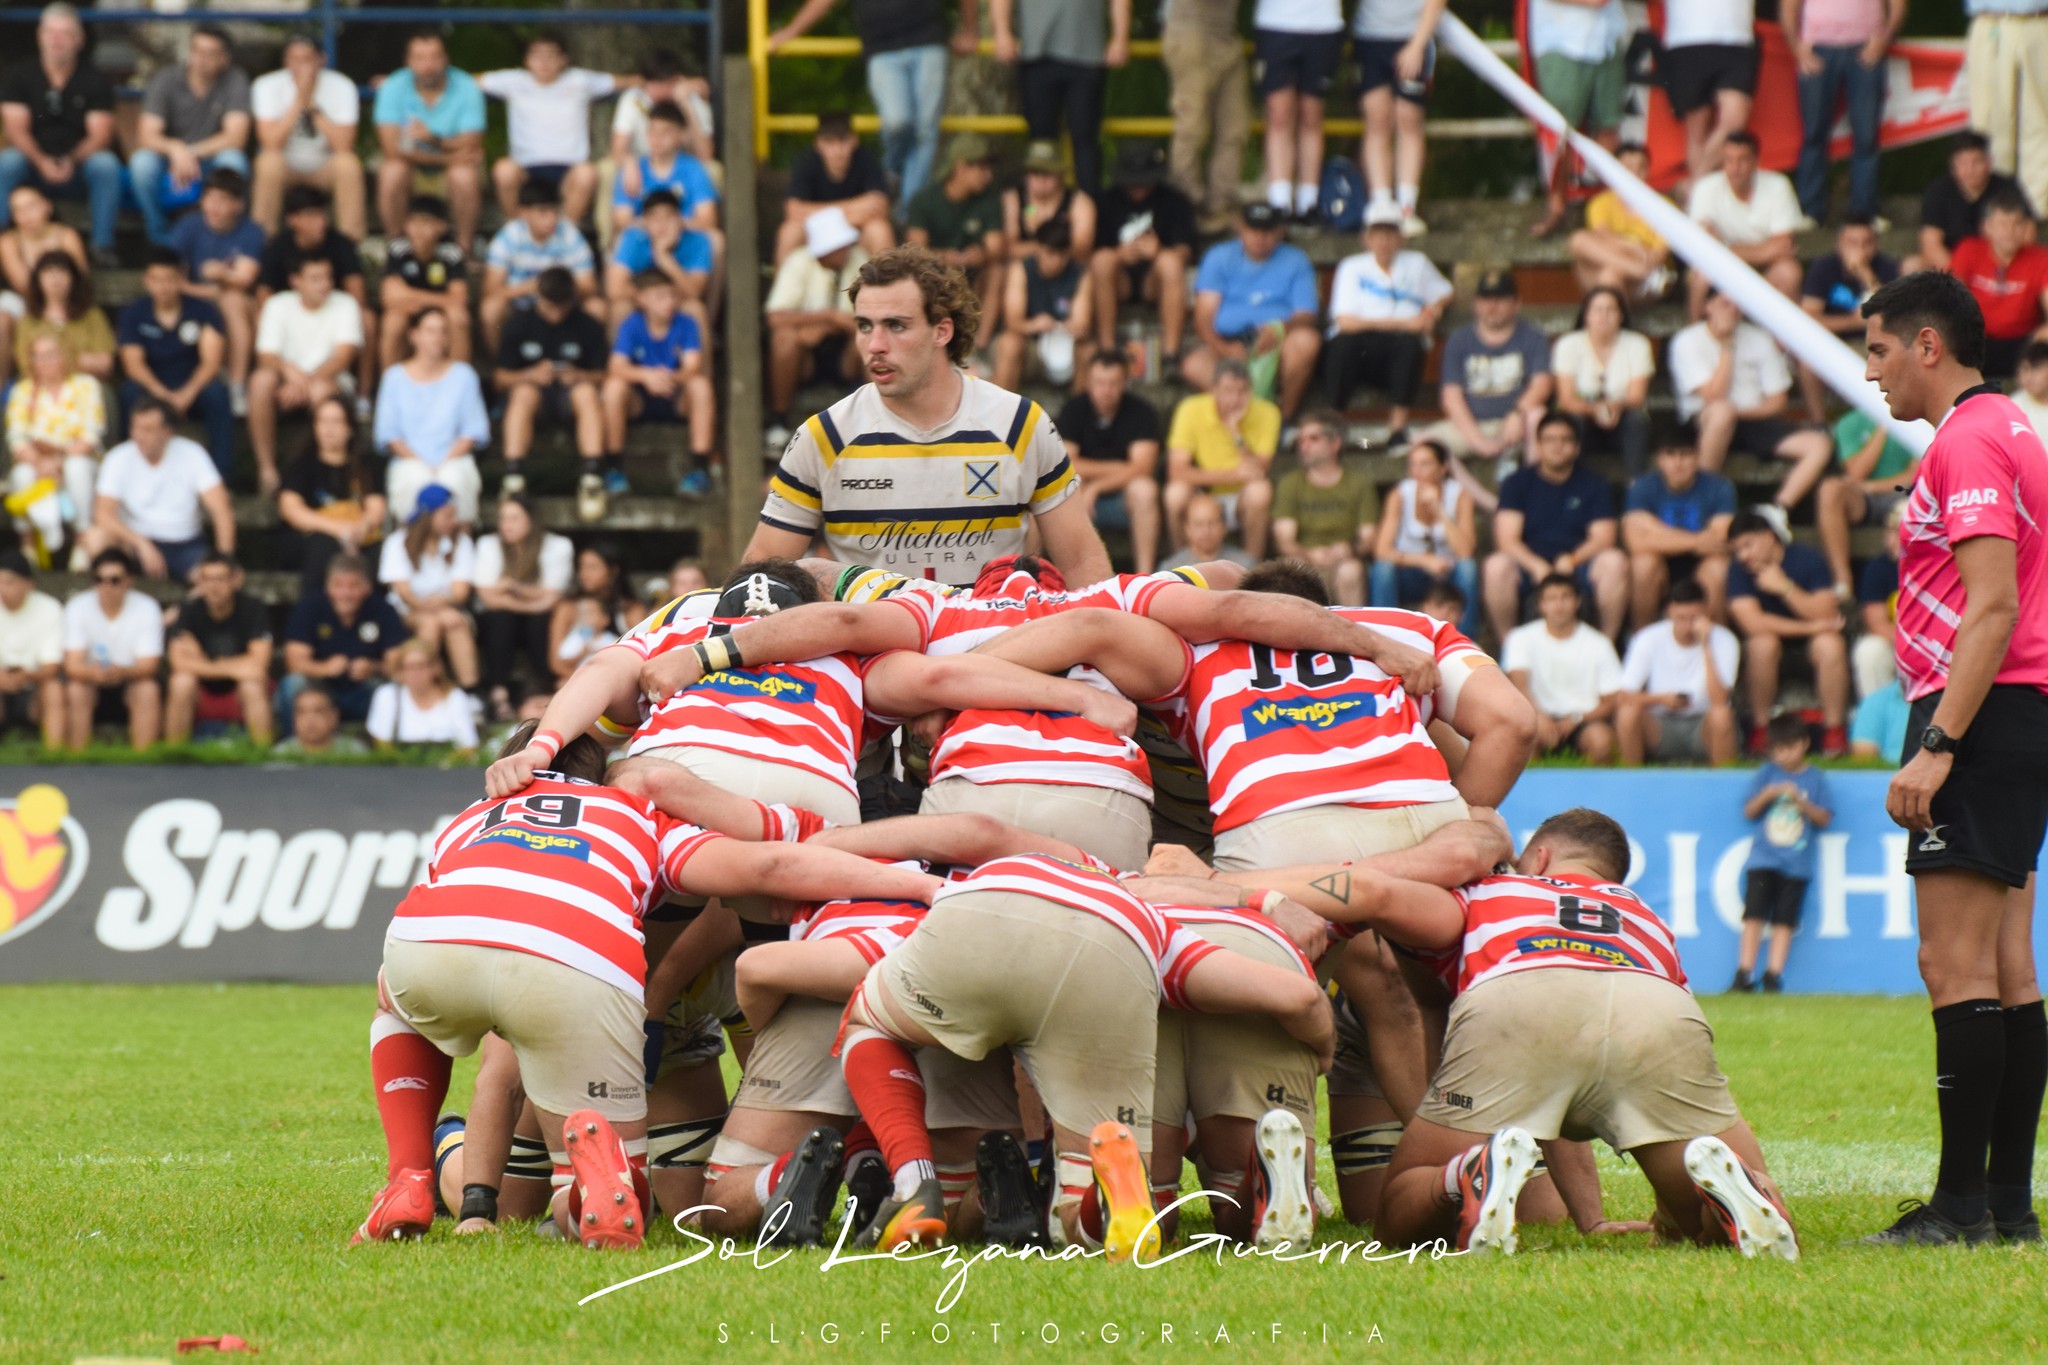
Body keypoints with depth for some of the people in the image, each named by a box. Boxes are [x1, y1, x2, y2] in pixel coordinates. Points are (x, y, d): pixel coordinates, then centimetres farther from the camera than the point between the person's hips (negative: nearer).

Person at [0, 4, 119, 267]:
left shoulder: (93, 80, 1)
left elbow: (100, 135, -7)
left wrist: (72, 161, -27)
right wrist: (42, 162, -26)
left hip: (80, 162, 0)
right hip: (34, 161, 0)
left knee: (107, 165, -31)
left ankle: (103, 245, -25)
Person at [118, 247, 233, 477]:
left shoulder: (203, 312, -3)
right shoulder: (133, 314, -1)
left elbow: (211, 361, -14)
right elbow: (133, 363, -12)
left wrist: (186, 394, -33)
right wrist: (162, 395, -31)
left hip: (192, 390, 0)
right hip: (152, 388, 0)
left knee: (217, 393, -33)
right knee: (132, 393, -33)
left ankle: (220, 474, -28)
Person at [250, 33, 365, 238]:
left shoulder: (341, 87, -11)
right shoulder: (267, 86, -12)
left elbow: (343, 144, -22)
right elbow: (272, 143, -24)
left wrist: (312, 105, -25)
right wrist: (299, 100, -25)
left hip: (325, 167, 1)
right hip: (286, 167, -1)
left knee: (348, 163, -32)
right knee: (270, 162, -35)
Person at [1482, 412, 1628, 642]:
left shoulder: (1593, 485, 10)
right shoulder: (1519, 483, 7)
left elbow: (1602, 538, 0)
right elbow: (1507, 539, -3)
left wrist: (1571, 560, -19)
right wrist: (1536, 565, -22)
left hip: (1578, 564, 1)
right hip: (1530, 562, -1)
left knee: (1614, 562, -30)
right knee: (1497, 566, -33)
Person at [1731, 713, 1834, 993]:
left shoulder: (1814, 778, 6)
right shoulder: (1767, 774, 8)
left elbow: (1824, 818, 3)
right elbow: (1749, 812, 8)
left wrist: (1801, 801, -12)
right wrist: (1767, 795, -10)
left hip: (1797, 862, 0)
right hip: (1763, 857, 0)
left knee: (1784, 919, -4)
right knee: (1754, 914, -8)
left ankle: (1774, 974, -4)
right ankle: (1744, 972, -7)